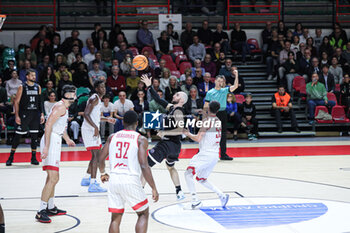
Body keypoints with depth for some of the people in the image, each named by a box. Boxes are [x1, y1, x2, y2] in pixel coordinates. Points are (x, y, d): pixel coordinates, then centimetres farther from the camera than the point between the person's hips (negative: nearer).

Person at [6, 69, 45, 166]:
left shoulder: (38, 87, 10)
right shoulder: (22, 87, -4)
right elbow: (16, 102, -5)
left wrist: (42, 114, 7)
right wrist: (17, 116, -11)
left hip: (35, 114, 4)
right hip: (24, 114, -4)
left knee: (34, 135, 4)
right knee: (17, 135, -2)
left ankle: (33, 158, 13)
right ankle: (11, 157, 8)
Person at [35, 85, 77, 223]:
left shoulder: (64, 108, 18)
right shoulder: (60, 107, -14)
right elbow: (48, 125, -23)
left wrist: (67, 139, 45)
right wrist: (46, 147, -29)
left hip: (55, 141, 11)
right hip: (51, 142, -11)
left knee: (52, 178, 20)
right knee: (53, 179, -15)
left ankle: (51, 208, 32)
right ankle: (41, 212, -15)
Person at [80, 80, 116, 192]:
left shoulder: (98, 99, 18)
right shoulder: (94, 98, -14)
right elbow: (86, 114, -25)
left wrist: (106, 119, 26)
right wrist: (95, 126, -34)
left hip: (93, 129, 11)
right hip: (89, 130, -11)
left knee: (97, 154, 20)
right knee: (95, 155, -16)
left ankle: (86, 179, 31)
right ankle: (93, 184, -21)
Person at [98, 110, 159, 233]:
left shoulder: (113, 137, 10)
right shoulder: (141, 139, -2)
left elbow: (101, 159, 12)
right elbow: (144, 166, -11)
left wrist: (103, 174, 33)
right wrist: (154, 188, -7)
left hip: (114, 179, 4)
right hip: (131, 180, -4)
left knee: (116, 217, 13)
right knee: (143, 214, 14)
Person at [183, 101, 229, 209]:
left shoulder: (207, 120, -14)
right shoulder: (218, 121, 11)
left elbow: (198, 138, -16)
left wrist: (188, 134, 0)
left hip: (206, 154, -8)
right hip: (215, 155, 8)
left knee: (188, 173, -9)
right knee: (201, 179, 21)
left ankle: (195, 201, -16)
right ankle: (222, 196, 15)